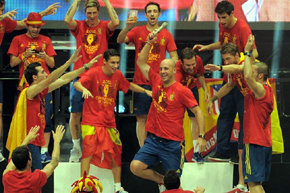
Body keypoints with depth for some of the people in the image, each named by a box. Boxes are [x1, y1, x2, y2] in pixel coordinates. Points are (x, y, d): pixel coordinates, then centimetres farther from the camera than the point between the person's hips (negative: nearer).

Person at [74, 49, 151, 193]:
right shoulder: (94, 73, -11)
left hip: (109, 122, 6)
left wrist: (145, 91, 15)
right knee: (89, 150, -15)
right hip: (91, 121, -6)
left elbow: (129, 86, 25)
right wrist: (84, 89, -45)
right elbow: (77, 84, -24)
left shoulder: (117, 75, 6)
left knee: (116, 153, 7)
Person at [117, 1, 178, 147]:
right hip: (141, 82, -1)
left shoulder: (166, 35, 8)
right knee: (141, 118, -1)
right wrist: (127, 27, -27)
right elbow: (120, 40, -8)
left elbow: (174, 57, 7)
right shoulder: (138, 31, 6)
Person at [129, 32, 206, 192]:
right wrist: (149, 43, 4)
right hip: (153, 140, 5)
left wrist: (201, 136, -14)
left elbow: (197, 112, -6)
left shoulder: (182, 91, -8)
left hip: (172, 144, -5)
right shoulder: (156, 82, 6)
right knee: (135, 167, -12)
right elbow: (141, 63, 14)